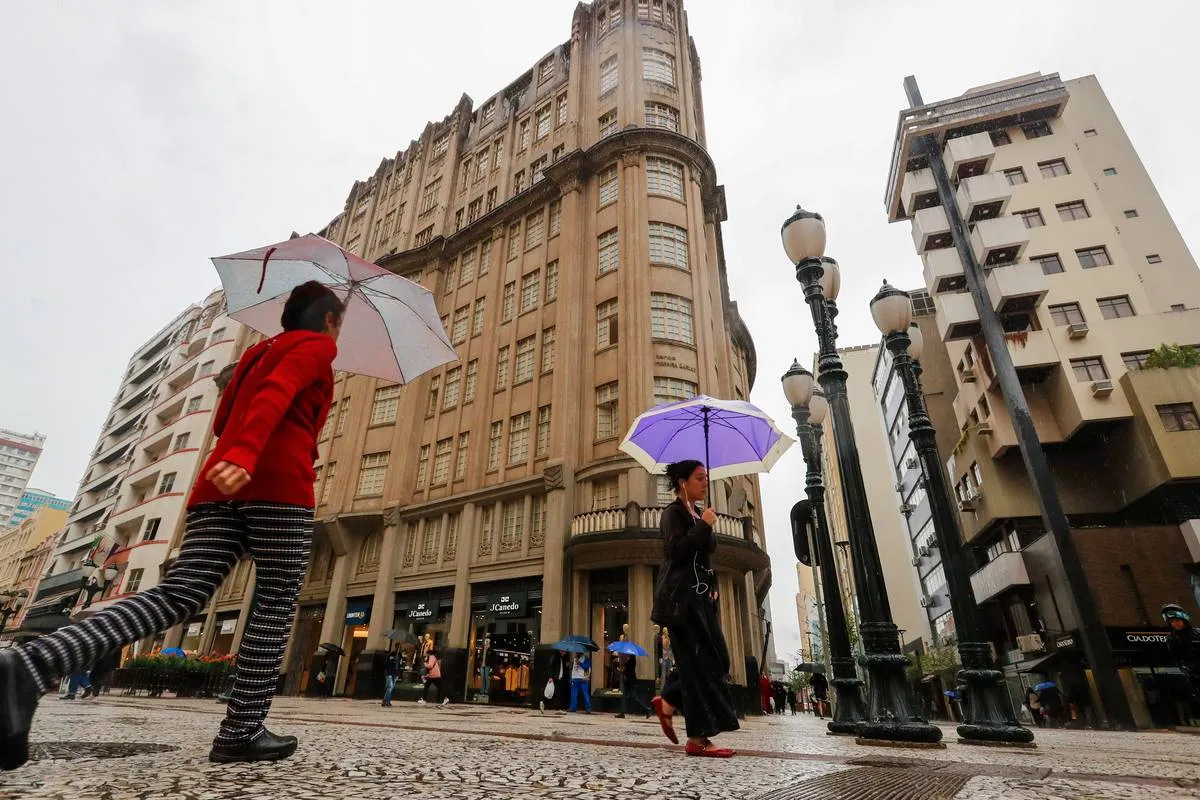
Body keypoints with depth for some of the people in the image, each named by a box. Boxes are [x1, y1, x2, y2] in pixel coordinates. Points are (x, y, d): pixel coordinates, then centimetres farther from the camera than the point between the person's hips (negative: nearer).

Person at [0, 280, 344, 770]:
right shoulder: (319, 345, 7)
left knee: (178, 596, -4)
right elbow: (276, 393, -14)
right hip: (278, 484, -7)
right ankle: (241, 732, -1)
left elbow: (222, 423, 33)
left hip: (219, 486, 7)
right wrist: (246, 456, -28)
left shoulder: (257, 351, 32)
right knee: (276, 605, 0)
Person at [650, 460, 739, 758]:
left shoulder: (696, 516, 18)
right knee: (698, 663, -7)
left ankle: (668, 702, 19)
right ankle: (698, 739, 1)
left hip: (699, 597, 9)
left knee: (717, 660, 6)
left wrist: (711, 588, 14)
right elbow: (676, 552, -21)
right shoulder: (674, 513, -7)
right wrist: (704, 525, -17)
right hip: (682, 597, -9)